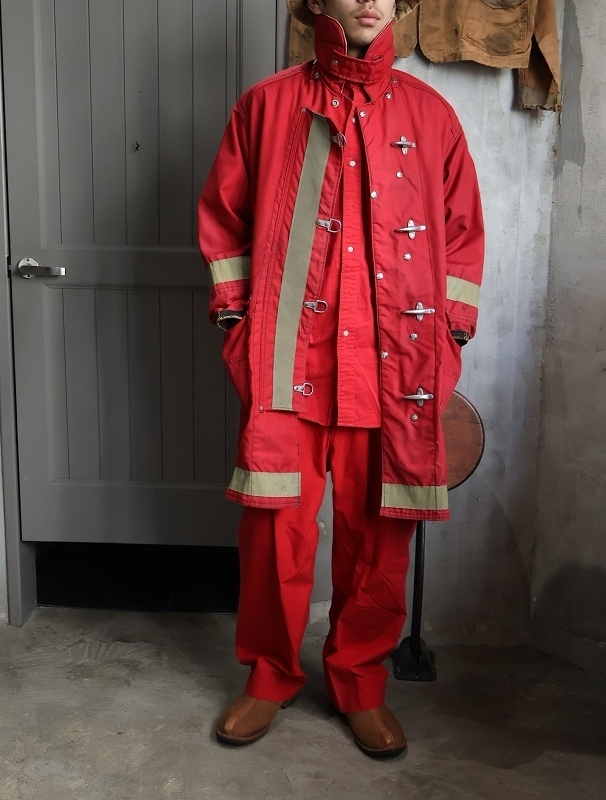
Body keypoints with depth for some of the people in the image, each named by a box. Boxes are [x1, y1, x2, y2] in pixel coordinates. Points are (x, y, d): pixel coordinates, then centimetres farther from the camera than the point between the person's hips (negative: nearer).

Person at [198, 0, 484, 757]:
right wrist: (238, 323, 2)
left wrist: (448, 341, 6)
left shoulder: (430, 113, 10)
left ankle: (361, 685, 26)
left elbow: (463, 232, 11)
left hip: (395, 365, 1)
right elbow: (223, 218, 9)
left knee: (379, 532, 6)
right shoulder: (266, 104, 7)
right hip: (289, 357, -1)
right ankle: (271, 676, 25)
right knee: (277, 523, 1)